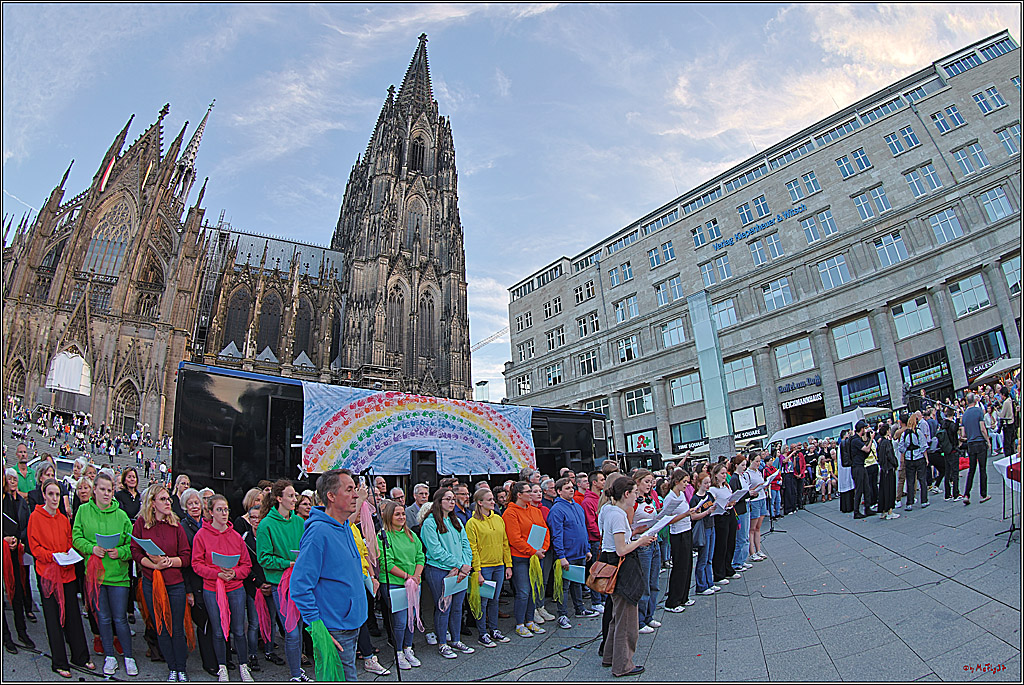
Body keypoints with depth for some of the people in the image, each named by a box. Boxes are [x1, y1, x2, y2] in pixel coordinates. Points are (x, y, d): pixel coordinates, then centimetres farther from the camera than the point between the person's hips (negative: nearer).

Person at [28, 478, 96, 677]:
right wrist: (52, 556, -20)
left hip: (67, 571, 4)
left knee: (73, 614, 8)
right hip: (47, 573, -4)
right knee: (53, 618, 2)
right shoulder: (35, 517, -3)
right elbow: (34, 546, -6)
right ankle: (59, 663, 13)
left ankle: (80, 656, 18)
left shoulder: (63, 519, 11)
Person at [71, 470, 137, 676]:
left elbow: (132, 545, 1)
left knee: (120, 619, 2)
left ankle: (128, 657, 18)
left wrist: (119, 552, -18)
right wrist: (92, 548, -16)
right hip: (94, 572, 1)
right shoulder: (84, 511, 2)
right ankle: (110, 657, 27)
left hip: (118, 574, -1)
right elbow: (76, 538, 1)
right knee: (103, 618, 11)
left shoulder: (121, 515, -1)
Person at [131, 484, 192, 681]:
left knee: (177, 630, 4)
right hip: (151, 583, 0)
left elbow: (186, 557, 1)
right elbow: (135, 552, -4)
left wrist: (168, 561, -16)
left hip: (175, 583, 0)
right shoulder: (141, 523, 1)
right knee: (161, 629, 8)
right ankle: (172, 668, 22)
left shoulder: (176, 524, 3)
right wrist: (155, 565, -16)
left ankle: (182, 669, 18)